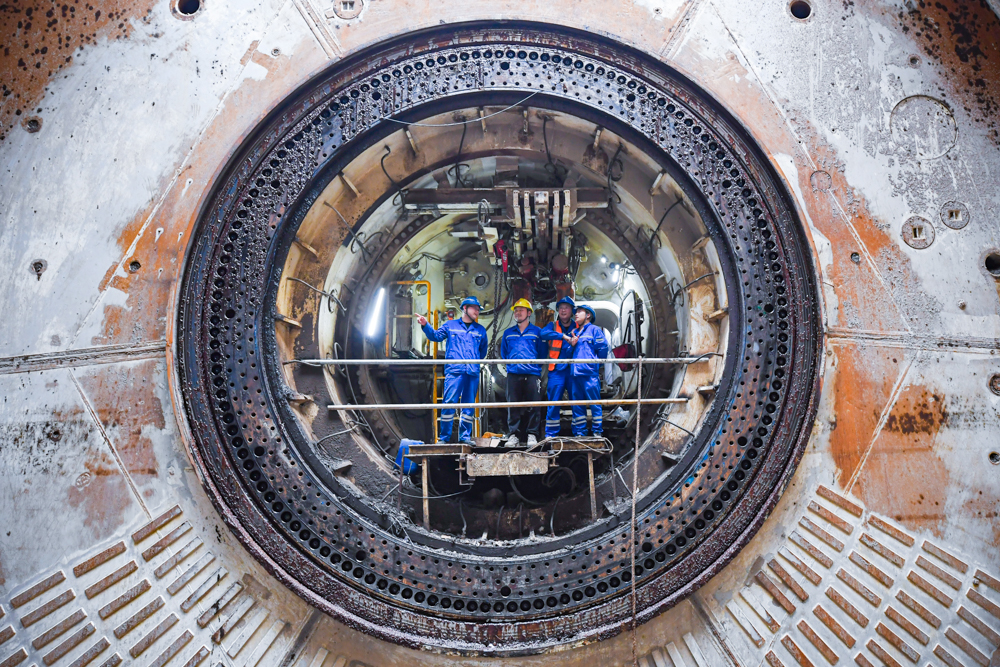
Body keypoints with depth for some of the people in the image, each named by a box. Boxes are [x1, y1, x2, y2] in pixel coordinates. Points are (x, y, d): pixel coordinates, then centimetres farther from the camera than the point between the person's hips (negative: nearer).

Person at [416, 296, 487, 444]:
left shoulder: (480, 330, 18)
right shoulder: (450, 325, 13)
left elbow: (483, 350, 25)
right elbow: (436, 336, 10)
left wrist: (476, 361, 12)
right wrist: (425, 325, -5)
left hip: (473, 372, 3)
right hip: (454, 371, -3)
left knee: (469, 405, 5)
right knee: (449, 402, -9)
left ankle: (465, 436, 13)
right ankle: (444, 437, -4)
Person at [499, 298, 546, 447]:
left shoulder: (537, 332, 9)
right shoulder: (508, 333, 17)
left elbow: (542, 353, 9)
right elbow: (503, 353, 20)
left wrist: (535, 364, 2)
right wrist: (511, 363, 9)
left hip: (532, 373, -2)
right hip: (513, 374, 2)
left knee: (532, 405, -4)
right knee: (513, 404, -2)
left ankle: (532, 434, 4)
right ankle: (514, 434, 4)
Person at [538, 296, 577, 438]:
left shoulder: (577, 327, 10)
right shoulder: (553, 325, 7)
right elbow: (544, 334, -14)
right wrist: (563, 336, -24)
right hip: (556, 370, -1)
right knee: (553, 402, -2)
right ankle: (551, 433, 4)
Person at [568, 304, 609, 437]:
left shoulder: (594, 330, 1)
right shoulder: (575, 332, 21)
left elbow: (603, 348, -5)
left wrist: (595, 363, 4)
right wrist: (571, 344, 3)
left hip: (590, 373, -7)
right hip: (576, 373, 7)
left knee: (594, 403, -3)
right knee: (577, 406, 7)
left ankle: (597, 431, 2)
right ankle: (579, 432, 12)